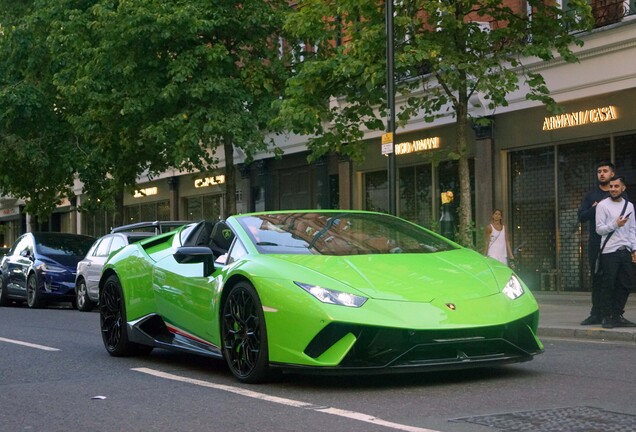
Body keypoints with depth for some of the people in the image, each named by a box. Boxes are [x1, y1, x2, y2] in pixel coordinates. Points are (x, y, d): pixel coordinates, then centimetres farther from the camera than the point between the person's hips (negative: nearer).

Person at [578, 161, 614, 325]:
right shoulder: (591, 195, 13)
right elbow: (581, 216, 6)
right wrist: (595, 208, -11)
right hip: (595, 242, 2)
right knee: (596, 279, 4)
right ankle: (596, 314, 7)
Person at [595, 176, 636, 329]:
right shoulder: (603, 205, -3)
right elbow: (599, 229, -6)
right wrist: (615, 224, -20)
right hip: (609, 251, -5)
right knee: (609, 286, -3)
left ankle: (617, 315, 16)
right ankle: (606, 317, 5)